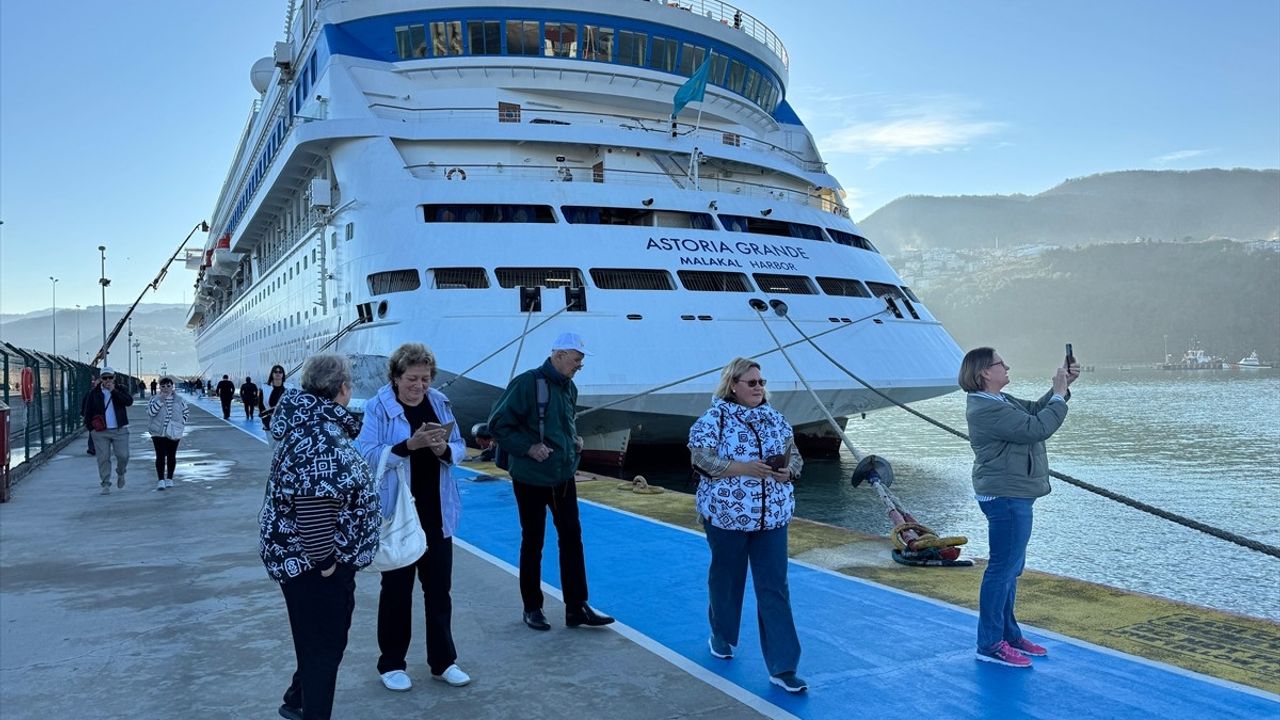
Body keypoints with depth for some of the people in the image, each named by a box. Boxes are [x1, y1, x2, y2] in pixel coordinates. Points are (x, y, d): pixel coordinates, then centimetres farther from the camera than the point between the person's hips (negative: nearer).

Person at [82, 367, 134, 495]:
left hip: (120, 430, 0)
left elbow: (129, 401, -15)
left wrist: (114, 391, -18)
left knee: (123, 455, -4)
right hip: (100, 432, 0)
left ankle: (120, 474, 26)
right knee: (103, 458, -2)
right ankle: (106, 484, 6)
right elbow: (87, 410, 11)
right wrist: (89, 425, 5)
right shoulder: (94, 393, 5)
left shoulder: (120, 390, 5)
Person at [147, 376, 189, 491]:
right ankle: (160, 480, -7)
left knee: (171, 456, 8)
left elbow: (187, 413, 12)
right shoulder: (155, 399, 2)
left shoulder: (179, 400, 5)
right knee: (160, 456, -7)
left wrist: (181, 422, -2)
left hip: (174, 433, 2)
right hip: (158, 433, -2)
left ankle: (169, 479, 18)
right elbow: (150, 412, -13)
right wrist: (160, 400, -19)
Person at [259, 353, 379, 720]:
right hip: (314, 564, -10)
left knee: (322, 638, 26)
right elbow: (314, 505, -33)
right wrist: (324, 560, -23)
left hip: (304, 559, 10)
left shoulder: (311, 421, 7)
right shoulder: (322, 436, -25)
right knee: (324, 644, 5)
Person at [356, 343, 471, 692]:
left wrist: (444, 449, -16)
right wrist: (409, 445, -30)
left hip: (436, 513, 4)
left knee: (439, 588, 11)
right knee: (396, 589, 9)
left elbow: (460, 448, 6)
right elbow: (367, 455, -18)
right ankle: (391, 664, 24)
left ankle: (443, 661, 24)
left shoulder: (440, 403, 3)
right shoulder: (378, 407, -9)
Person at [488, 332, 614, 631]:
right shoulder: (527, 383, -17)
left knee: (572, 539, 6)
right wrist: (528, 447, -21)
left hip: (564, 477, 6)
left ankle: (576, 607, 14)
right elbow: (498, 424, -15)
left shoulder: (569, 388, 7)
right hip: (531, 479, -6)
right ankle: (532, 609, 22)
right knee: (533, 542, 7)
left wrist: (575, 439, 6)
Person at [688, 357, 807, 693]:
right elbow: (701, 459, -17)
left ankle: (783, 668, 3)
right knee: (726, 579, 15)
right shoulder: (714, 419, -8)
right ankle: (721, 636, 43)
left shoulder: (776, 419, 8)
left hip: (772, 516, 3)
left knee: (775, 589, 0)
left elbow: (794, 455, 14)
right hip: (726, 514, -3)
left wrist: (787, 471, -9)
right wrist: (744, 468, -26)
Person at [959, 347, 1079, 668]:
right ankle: (989, 644, 3)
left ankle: (1008, 633, 28)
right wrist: (1059, 395, -13)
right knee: (1003, 567, -5)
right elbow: (1036, 428, -24)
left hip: (1013, 495, 11)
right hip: (1006, 497, -11)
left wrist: (1062, 387, 8)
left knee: (1011, 567, 17)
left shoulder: (998, 401, 13)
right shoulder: (987, 410, -21)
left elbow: (1033, 410, 21)